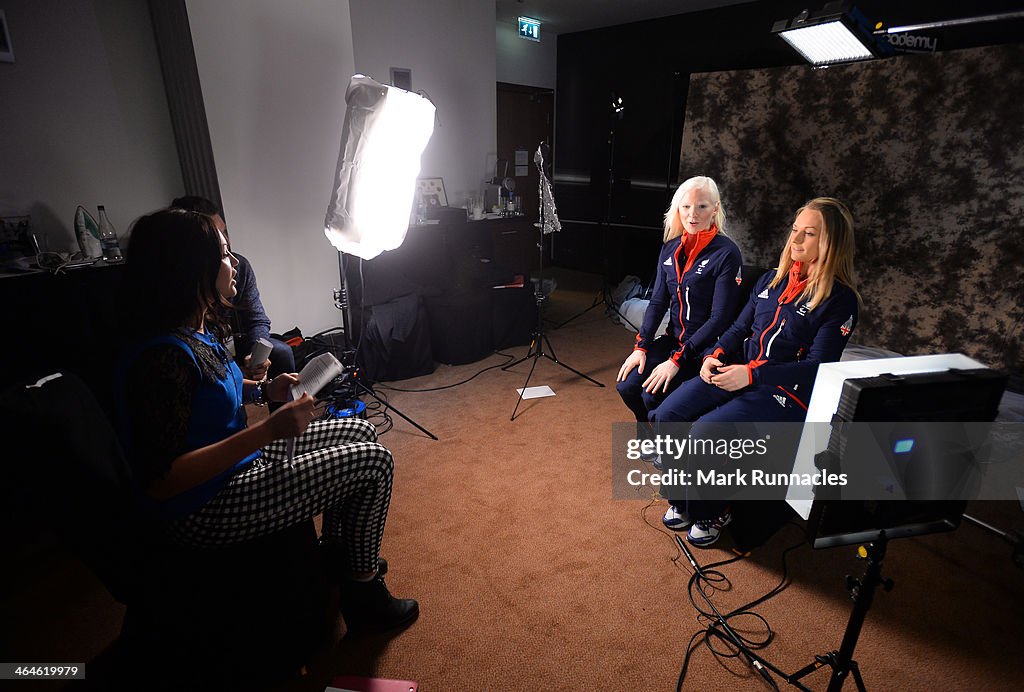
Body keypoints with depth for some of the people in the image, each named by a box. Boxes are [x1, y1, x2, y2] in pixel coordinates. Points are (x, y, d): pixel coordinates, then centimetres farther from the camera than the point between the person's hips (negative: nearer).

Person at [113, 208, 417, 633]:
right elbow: (160, 482, -30)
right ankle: (365, 598, 11)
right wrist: (268, 430, -32)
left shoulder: (197, 330, 0)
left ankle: (336, 553, 30)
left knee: (361, 433, 13)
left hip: (236, 462, 10)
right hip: (206, 510, -10)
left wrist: (263, 390, 0)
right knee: (374, 462, -11)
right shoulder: (163, 356, -30)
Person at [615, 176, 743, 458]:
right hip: (673, 339, 6)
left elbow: (720, 318, -18)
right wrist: (641, 346, -6)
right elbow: (658, 301, 6)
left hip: (706, 348, -6)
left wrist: (677, 360, -22)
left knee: (652, 395, -21)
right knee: (626, 385, -10)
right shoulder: (671, 249, 5)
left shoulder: (726, 253, -15)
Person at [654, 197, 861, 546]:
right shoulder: (771, 280, 13)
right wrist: (715, 355, -5)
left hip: (787, 391, -6)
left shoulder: (840, 300, -6)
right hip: (736, 373, 6)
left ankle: (712, 512, 1)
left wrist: (750, 373, -24)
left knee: (704, 431, -27)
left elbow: (817, 367, -13)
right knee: (667, 415, -15)